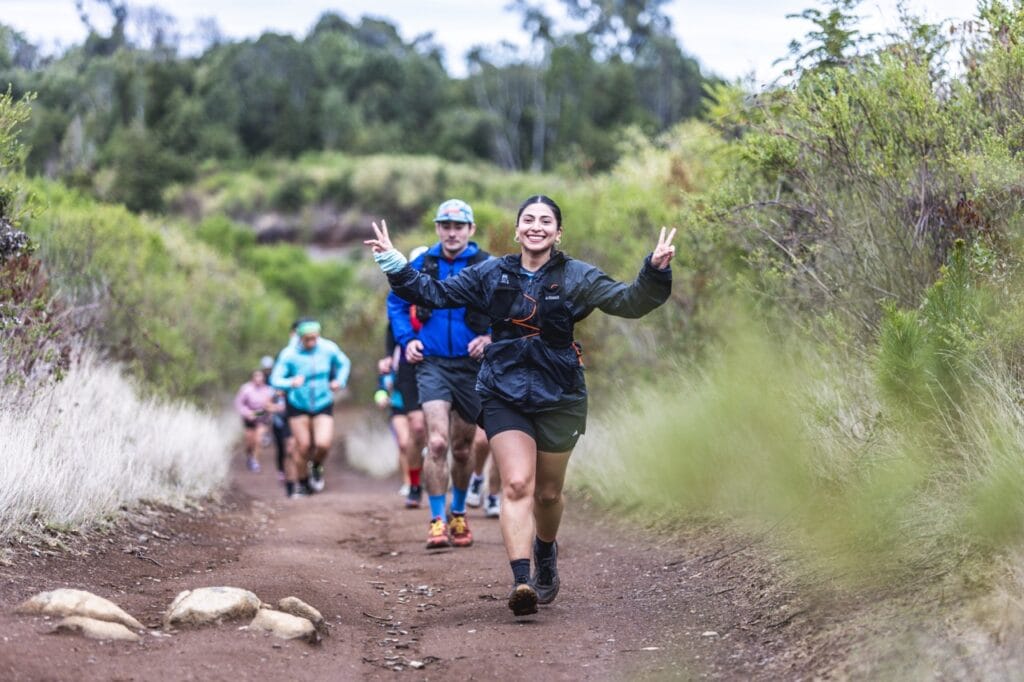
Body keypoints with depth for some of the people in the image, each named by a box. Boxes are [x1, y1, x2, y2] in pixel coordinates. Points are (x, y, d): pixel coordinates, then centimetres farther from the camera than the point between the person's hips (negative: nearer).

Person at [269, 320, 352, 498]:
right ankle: (301, 481, 21)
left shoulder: (328, 348, -12)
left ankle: (316, 467, 19)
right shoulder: (289, 354, -19)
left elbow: (344, 363, 9)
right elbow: (275, 380, -19)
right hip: (298, 405, -1)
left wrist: (340, 381, -7)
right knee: (303, 446, -2)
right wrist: (291, 383, -39)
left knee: (323, 444, -15)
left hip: (323, 405, 1)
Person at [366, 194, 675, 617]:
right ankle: (521, 581, -26)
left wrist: (655, 272, -25)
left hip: (558, 399, 0)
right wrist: (393, 263, 3)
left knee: (548, 492, 12)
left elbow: (629, 302, -8)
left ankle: (545, 551, 44)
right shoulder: (492, 275, 6)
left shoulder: (577, 277, 0)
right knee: (517, 484, -17)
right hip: (505, 396, 0)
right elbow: (435, 293, 11)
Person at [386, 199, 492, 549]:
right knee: (437, 442, -18)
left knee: (462, 448, 13)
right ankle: (437, 521, -11)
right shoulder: (422, 264, 2)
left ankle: (459, 514, 35)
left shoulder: (487, 266, -4)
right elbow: (396, 302, 17)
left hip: (471, 365, 0)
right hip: (432, 363, 0)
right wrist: (407, 339, 4)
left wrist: (490, 337, -12)